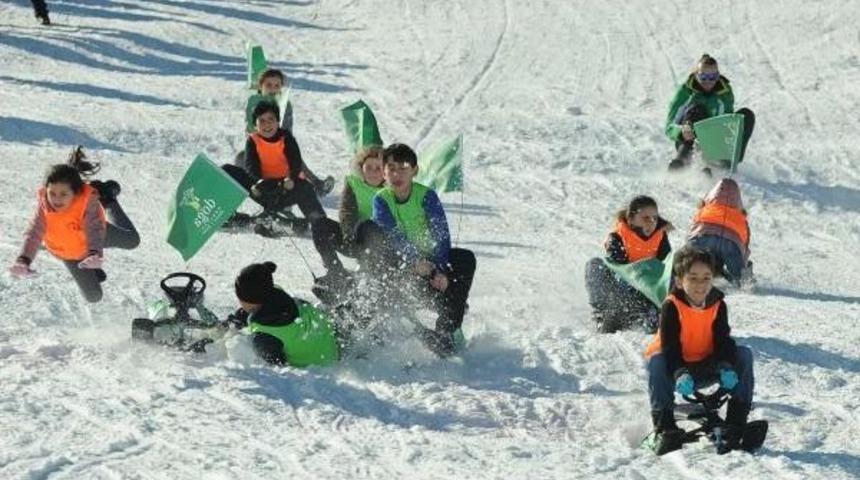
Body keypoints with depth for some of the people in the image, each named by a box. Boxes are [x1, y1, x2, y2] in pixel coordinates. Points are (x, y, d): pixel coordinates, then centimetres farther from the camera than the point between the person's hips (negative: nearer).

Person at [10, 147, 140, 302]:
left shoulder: (88, 200, -42)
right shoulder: (45, 204, -37)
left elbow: (94, 231, -55)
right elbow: (34, 234, -46)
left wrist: (95, 254, -77)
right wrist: (23, 260, -66)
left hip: (93, 239, -1)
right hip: (67, 253, 1)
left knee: (131, 240, 22)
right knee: (93, 296, 6)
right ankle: (92, 271, 42)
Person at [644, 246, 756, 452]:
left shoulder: (717, 305, -5)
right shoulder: (671, 307, -17)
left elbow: (723, 341, -12)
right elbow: (670, 346, -25)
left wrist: (726, 367, -33)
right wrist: (679, 373, -43)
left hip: (706, 368, 4)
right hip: (676, 369, -3)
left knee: (744, 354, -15)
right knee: (657, 361, -35)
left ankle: (736, 422, -19)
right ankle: (664, 426, -32)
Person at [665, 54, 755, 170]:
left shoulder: (725, 92, 0)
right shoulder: (685, 91, -8)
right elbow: (669, 127, -14)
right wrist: (681, 132, -38)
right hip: (687, 142, -3)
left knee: (747, 114, -14)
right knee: (697, 109, -29)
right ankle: (683, 155, -44)